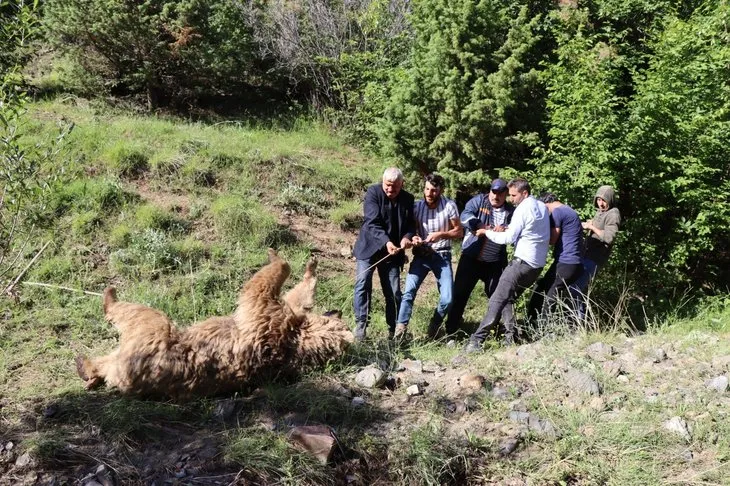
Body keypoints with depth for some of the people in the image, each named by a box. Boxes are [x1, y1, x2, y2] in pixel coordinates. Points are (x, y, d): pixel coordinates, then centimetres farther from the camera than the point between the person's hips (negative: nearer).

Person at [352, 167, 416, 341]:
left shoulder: (407, 199, 0)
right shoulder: (373, 193, -11)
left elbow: (411, 224, 3)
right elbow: (372, 223, -20)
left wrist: (407, 237, -21)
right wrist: (386, 242, -34)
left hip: (393, 252, 3)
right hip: (370, 248, -3)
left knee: (394, 292, 4)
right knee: (363, 283, -14)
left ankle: (394, 330, 13)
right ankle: (360, 325, -9)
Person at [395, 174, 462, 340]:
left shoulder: (449, 206, -9)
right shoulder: (417, 206, -4)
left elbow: (458, 231, -2)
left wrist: (440, 234, -19)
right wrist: (413, 238, -16)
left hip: (442, 256, -1)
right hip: (421, 255, 1)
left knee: (447, 299, -8)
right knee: (408, 291, -17)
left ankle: (433, 327, 20)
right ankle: (400, 330, -11)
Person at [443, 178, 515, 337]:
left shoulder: (511, 211, 6)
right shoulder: (478, 200, 0)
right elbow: (465, 215, -14)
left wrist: (506, 229, -25)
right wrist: (480, 225, -31)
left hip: (495, 262, 2)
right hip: (471, 258, -2)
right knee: (460, 293, 1)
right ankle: (450, 330, 11)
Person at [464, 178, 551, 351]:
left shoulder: (523, 209, -11)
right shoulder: (542, 207, 14)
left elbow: (509, 238, -11)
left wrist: (487, 232, 1)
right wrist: (512, 228, 12)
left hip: (523, 262, -9)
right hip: (539, 264, 9)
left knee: (498, 300, -10)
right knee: (508, 299, 14)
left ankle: (477, 340, -14)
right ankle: (510, 336, 2)